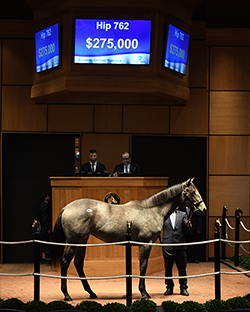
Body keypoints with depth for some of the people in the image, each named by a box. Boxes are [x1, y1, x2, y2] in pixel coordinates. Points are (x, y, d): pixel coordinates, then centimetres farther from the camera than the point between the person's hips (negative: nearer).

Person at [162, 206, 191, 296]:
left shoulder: (182, 215, 9)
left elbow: (186, 224, -5)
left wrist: (187, 224, -28)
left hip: (180, 247, 1)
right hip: (167, 247, 0)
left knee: (182, 269, 5)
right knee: (168, 269, 6)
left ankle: (183, 288, 14)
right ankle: (169, 288, 17)